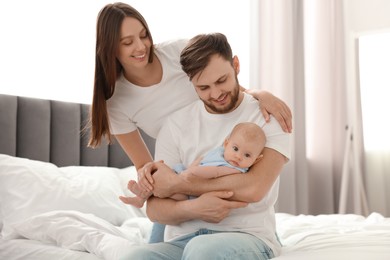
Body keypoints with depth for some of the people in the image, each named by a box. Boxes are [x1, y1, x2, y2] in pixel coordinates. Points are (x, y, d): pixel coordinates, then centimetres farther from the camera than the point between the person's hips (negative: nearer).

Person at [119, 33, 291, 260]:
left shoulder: (269, 115, 0)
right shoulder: (176, 124, 6)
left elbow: (253, 188, -16)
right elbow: (154, 208, 3)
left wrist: (177, 183, -8)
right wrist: (194, 208, -19)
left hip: (247, 235, -2)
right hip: (182, 240, 3)